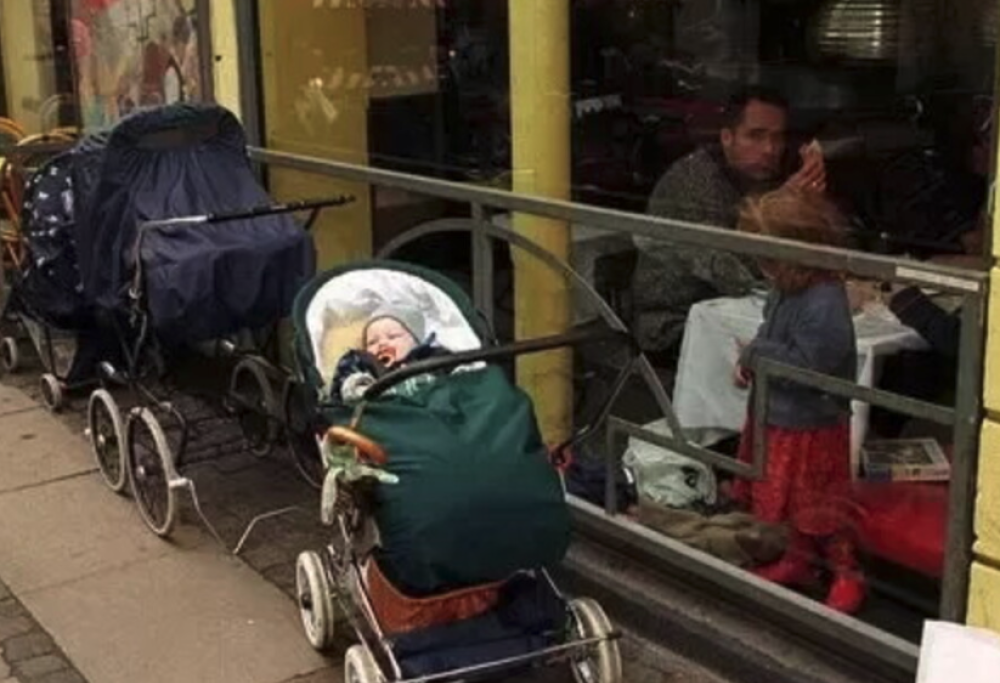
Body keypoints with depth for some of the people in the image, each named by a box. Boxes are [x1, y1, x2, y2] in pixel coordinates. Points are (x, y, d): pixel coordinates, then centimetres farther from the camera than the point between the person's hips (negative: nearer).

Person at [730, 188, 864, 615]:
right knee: (790, 501, 23)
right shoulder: (787, 290, -2)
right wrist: (750, 362, -3)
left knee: (819, 508, 6)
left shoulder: (824, 306, -30)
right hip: (779, 417, 9)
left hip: (811, 427, -9)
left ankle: (847, 575, 25)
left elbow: (804, 366, -31)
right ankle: (798, 561, 42)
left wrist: (755, 353, -19)